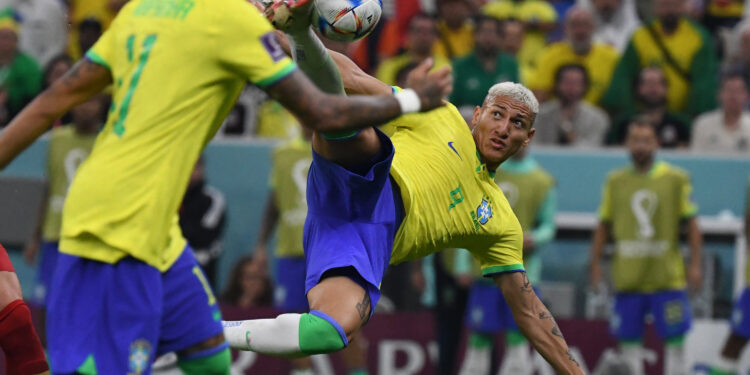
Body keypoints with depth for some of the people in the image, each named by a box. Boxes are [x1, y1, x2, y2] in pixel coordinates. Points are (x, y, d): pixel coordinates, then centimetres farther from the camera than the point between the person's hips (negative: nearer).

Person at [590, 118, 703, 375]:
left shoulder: (676, 179, 2)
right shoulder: (615, 181, 9)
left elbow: (691, 224, 3)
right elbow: (603, 226, 14)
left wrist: (695, 265, -3)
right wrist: (595, 265, 8)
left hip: (667, 276, -2)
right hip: (627, 276, 2)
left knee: (674, 339, -3)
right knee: (629, 339, 4)